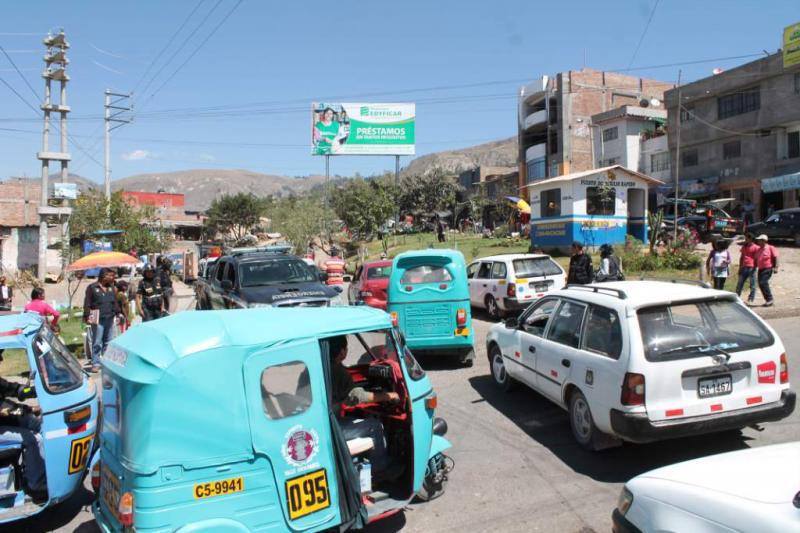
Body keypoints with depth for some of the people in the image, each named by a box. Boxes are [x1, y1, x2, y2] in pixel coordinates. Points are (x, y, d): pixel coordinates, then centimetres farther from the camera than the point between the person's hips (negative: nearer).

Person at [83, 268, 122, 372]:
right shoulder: (92, 287, -2)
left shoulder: (111, 287, 14)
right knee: (97, 343, -5)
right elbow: (87, 303, -4)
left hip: (109, 318, 5)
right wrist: (87, 316, -10)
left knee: (108, 342, 12)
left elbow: (115, 302, 20)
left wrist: (118, 313, 12)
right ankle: (95, 363, 1)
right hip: (98, 319, -5)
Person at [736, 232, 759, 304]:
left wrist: (754, 268, -9)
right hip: (744, 268, 5)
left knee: (752, 285, 2)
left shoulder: (755, 247, -2)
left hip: (751, 268, -5)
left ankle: (751, 299, 7)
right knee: (739, 283, 7)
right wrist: (740, 267, 13)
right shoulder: (744, 246, 15)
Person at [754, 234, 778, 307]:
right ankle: (768, 301, 14)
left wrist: (776, 267, -16)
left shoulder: (771, 248, -3)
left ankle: (770, 299, -12)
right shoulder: (759, 250, 15)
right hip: (760, 269, 8)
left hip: (768, 269, -8)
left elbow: (775, 258, -8)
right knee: (761, 284, 4)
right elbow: (756, 260, 20)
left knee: (763, 283, -19)